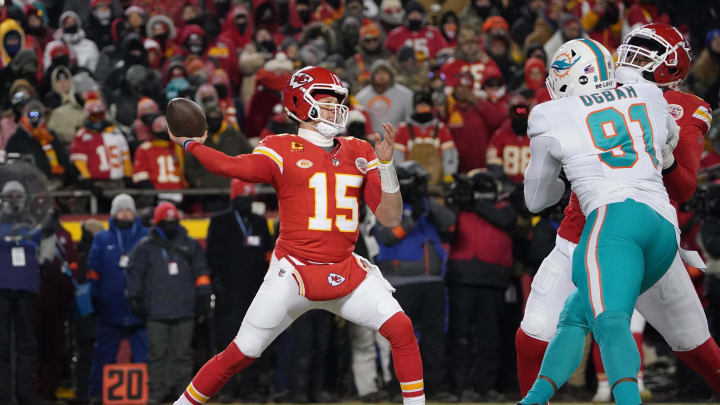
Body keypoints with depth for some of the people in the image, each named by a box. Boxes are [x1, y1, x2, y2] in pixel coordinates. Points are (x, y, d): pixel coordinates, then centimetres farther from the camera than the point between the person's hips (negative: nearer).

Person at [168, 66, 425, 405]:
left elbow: (390, 218, 6)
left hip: (346, 272, 4)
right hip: (293, 273, -4)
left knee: (401, 329, -14)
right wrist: (190, 144, -14)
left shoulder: (359, 153, 10)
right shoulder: (282, 150, -2)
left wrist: (385, 164, -6)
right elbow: (235, 167, -19)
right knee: (240, 354, -3)